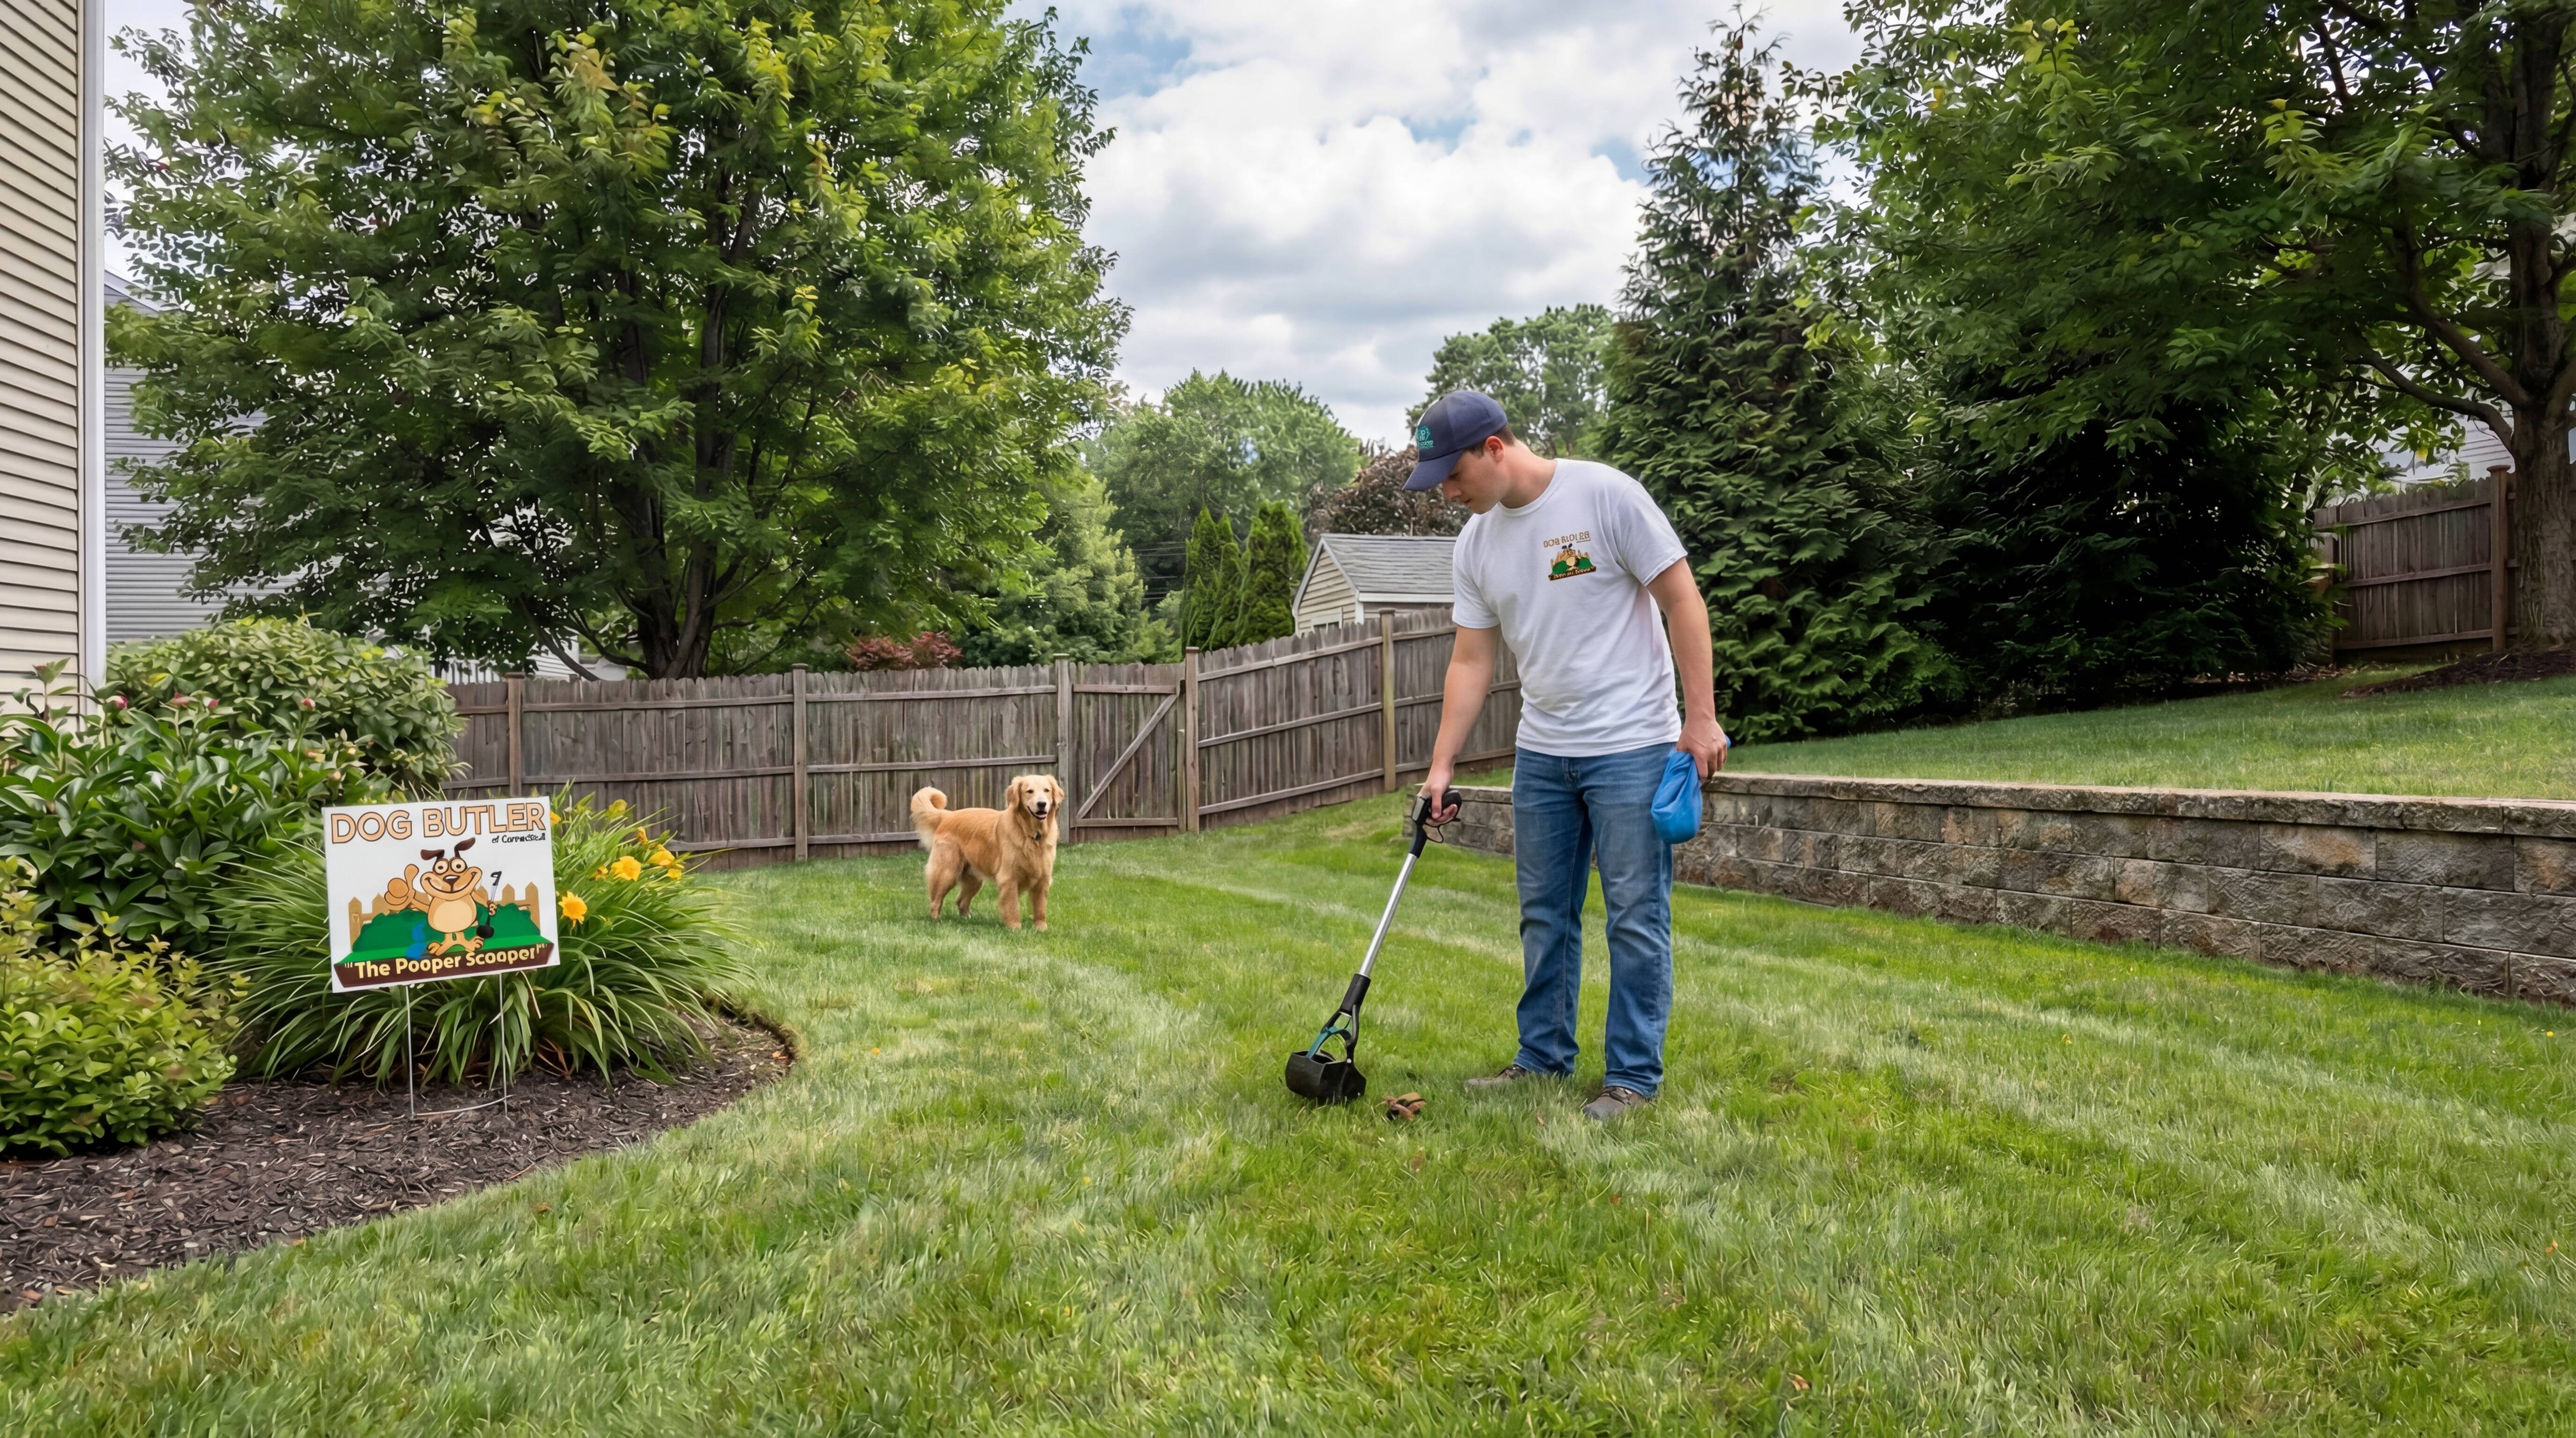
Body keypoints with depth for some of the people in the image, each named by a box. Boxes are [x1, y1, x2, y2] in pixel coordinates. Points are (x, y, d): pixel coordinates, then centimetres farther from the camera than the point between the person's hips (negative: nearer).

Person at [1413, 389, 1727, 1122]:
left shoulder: (1604, 495, -13)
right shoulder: (1475, 545, 6)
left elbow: (1681, 599, -11)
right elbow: (1471, 660, 9)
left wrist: (1700, 717, -14)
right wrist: (1441, 766, 6)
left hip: (1631, 748, -6)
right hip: (1540, 753, 7)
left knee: (1637, 917, -1)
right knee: (1544, 914, 14)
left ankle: (1634, 1075, 9)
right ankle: (1544, 1056, 27)